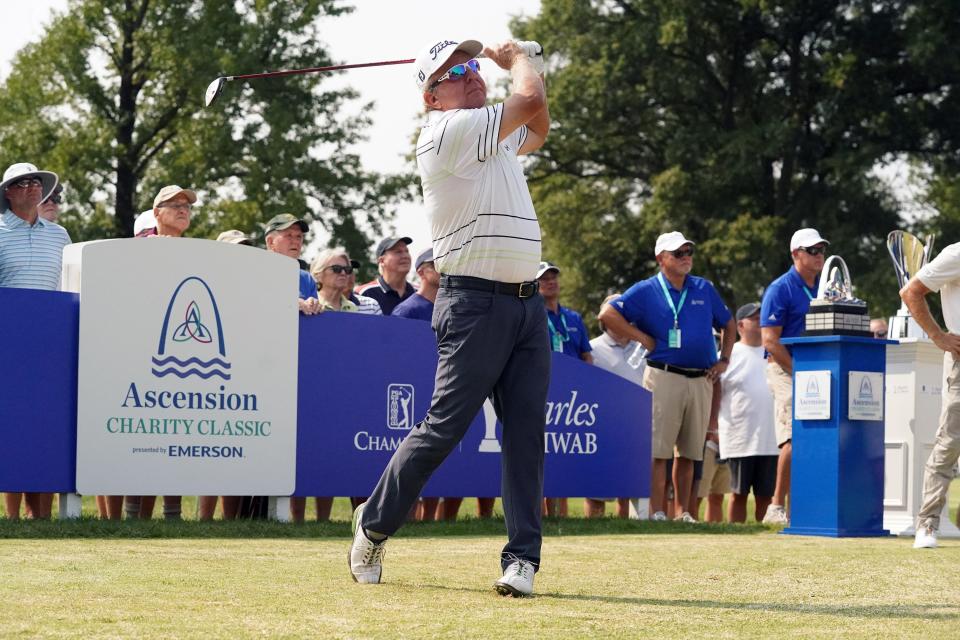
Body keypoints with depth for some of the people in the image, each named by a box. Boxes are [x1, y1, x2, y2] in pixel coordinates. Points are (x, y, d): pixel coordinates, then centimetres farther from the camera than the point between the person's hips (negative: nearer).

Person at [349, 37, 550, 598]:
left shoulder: (493, 136, 18)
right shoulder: (448, 130, -10)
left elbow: (538, 127, 38)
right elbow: (531, 100, -14)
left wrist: (515, 63, 23)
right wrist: (518, 58, 7)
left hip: (527, 301, 8)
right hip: (475, 302, -8)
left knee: (526, 432, 0)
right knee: (445, 426, -6)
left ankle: (523, 557, 0)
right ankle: (374, 526, 12)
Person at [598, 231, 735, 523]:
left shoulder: (704, 289, 14)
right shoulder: (646, 291, 1)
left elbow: (728, 324, 25)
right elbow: (608, 314, -8)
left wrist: (723, 360, 14)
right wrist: (643, 338, -8)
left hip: (701, 380, 5)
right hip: (664, 377, -4)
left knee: (690, 451, 8)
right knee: (659, 449, -7)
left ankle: (682, 512, 14)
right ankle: (657, 513, -7)